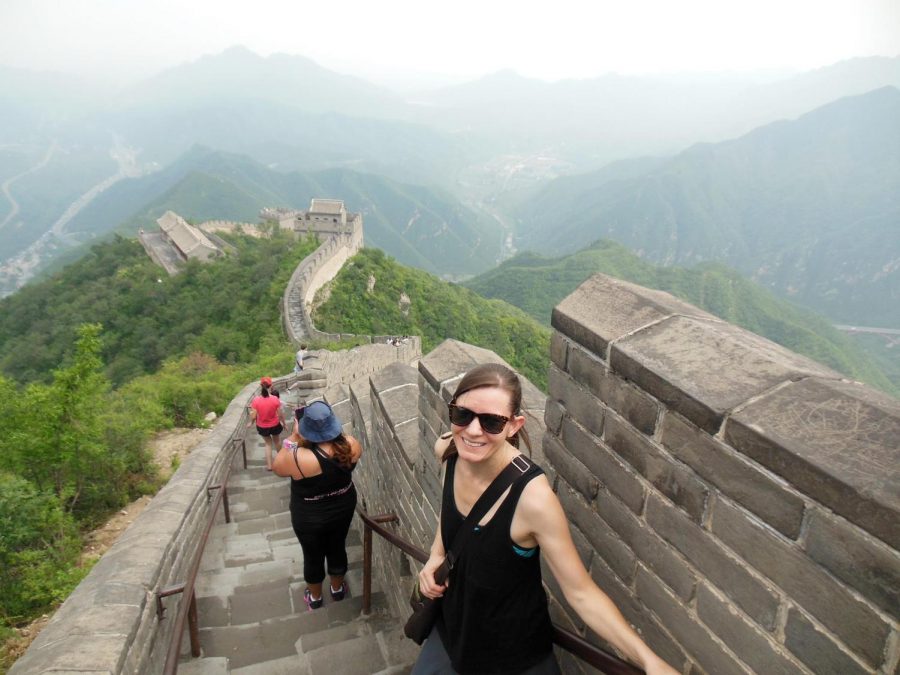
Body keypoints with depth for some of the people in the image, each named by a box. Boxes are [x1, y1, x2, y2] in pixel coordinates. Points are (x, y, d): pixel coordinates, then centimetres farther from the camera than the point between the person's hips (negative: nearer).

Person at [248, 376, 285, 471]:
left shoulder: (256, 400, -20)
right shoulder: (275, 399, -22)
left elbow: (253, 416, -15)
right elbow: (280, 414, -13)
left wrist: (251, 423, 8)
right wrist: (284, 423, 5)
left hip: (262, 427, 0)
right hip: (275, 425, 0)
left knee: (268, 443, 26)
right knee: (277, 441, 29)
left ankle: (269, 465, 28)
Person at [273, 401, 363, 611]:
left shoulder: (300, 458, -36)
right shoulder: (350, 446, -24)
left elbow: (277, 466, -13)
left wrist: (294, 436, -17)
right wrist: (333, 430, 1)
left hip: (310, 518, -3)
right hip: (343, 509, 4)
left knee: (313, 556, 23)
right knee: (337, 548, 27)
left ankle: (315, 597, 48)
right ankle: (337, 589, 52)